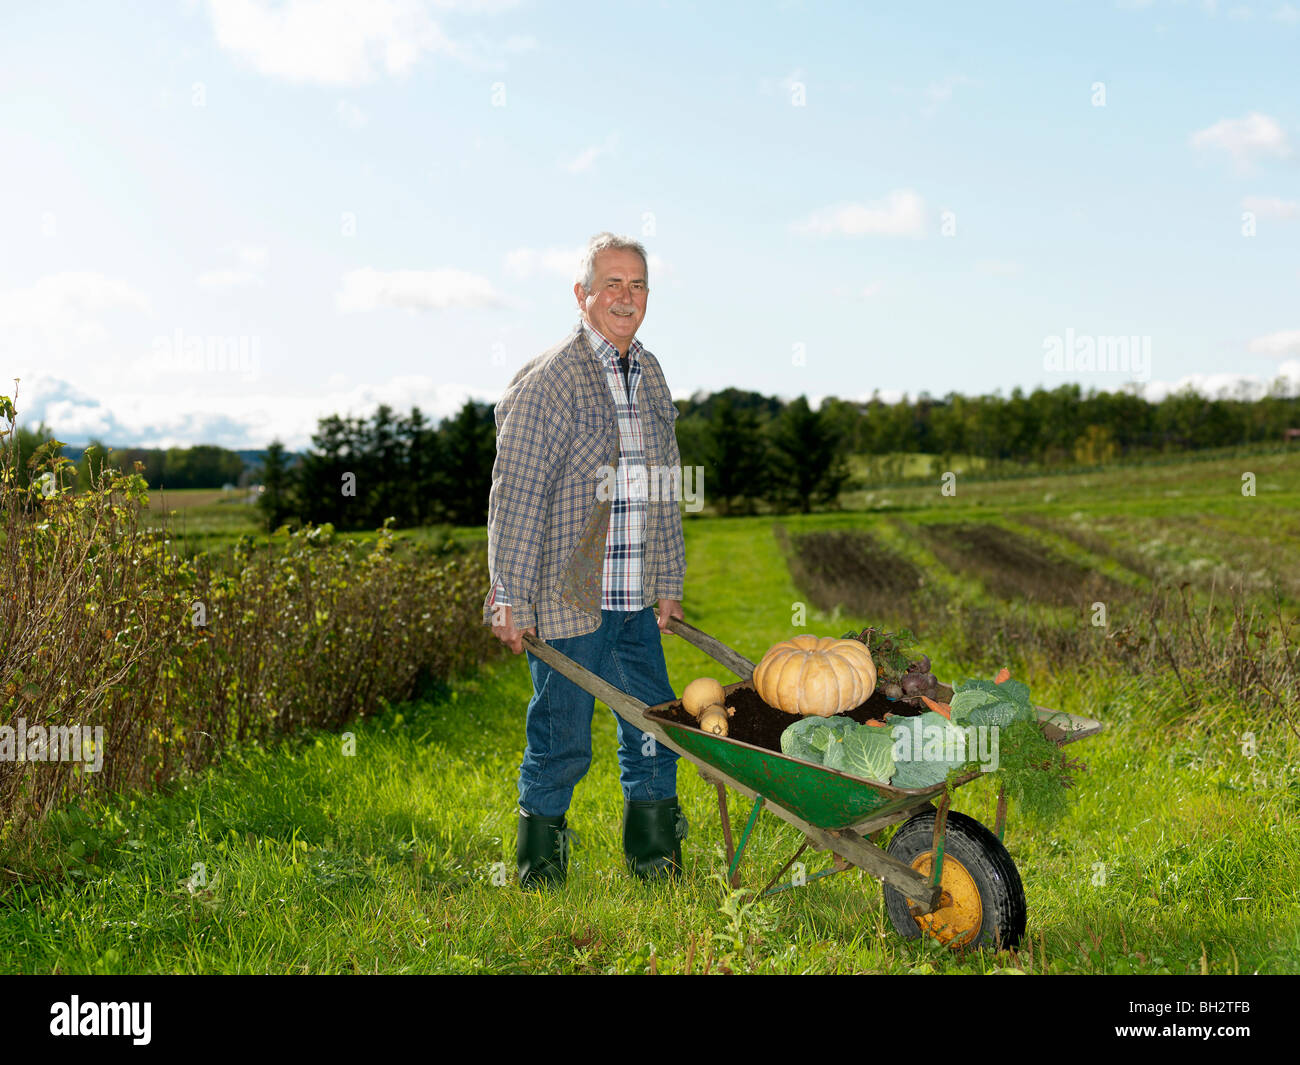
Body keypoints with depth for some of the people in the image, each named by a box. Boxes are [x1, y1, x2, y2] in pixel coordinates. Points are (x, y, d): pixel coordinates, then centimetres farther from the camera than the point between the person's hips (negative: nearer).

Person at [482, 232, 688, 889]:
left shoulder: (650, 377, 13)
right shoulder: (546, 381, -10)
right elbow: (515, 496, -13)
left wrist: (669, 582, 17)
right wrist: (511, 600, -14)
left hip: (635, 602, 6)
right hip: (565, 600, -6)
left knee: (654, 731, 9)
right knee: (561, 740, 4)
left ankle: (656, 861, 24)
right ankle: (539, 870, 22)